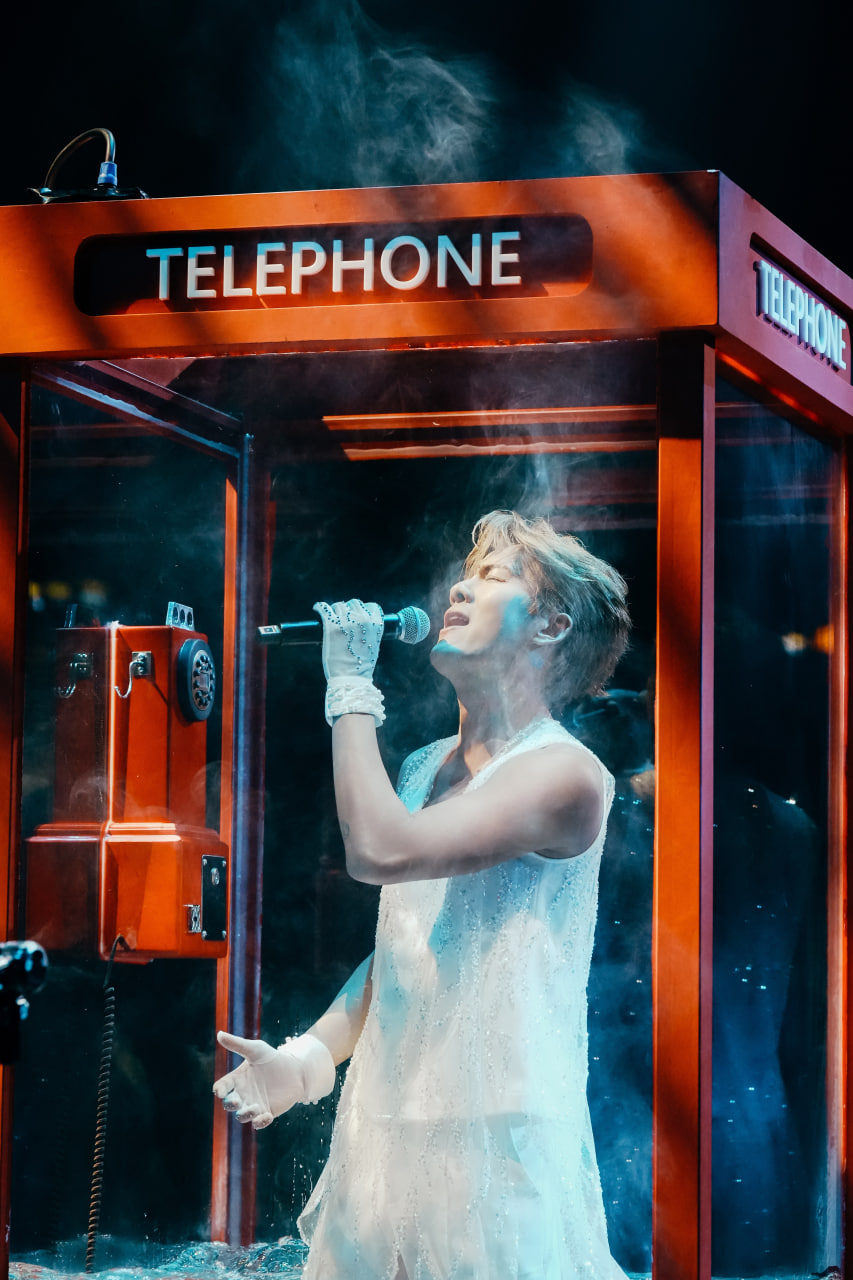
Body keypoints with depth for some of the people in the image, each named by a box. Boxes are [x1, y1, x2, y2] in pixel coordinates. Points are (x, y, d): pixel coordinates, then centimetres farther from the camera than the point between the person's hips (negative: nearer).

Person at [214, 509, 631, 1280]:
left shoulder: (566, 774, -12)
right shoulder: (424, 770, 13)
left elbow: (381, 851, -23)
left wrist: (351, 688, -12)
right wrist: (308, 1058, 4)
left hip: (498, 1147, -7)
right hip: (383, 1132, 7)